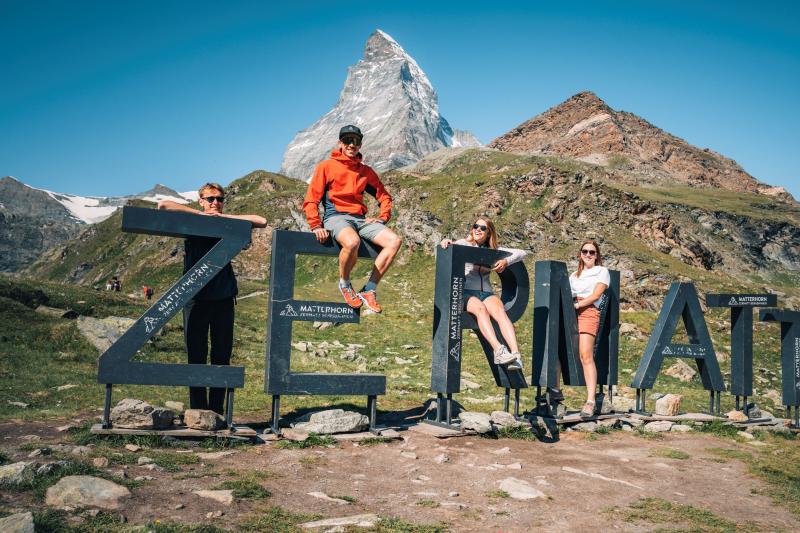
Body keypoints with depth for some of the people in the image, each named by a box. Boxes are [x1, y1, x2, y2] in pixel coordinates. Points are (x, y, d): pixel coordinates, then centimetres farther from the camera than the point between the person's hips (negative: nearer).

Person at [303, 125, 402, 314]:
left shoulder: (366, 171, 19)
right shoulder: (326, 166, 8)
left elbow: (384, 196, 24)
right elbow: (311, 200, 3)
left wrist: (382, 218, 5)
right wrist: (316, 226, -11)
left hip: (361, 219, 5)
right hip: (336, 217, -5)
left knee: (394, 240, -21)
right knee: (352, 242, -39)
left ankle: (369, 290, -16)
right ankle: (344, 284, -9)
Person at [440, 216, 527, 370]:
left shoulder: (493, 250, 21)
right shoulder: (463, 244, 15)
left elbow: (521, 253, 16)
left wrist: (506, 261, -4)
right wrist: (445, 242, -23)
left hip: (486, 292, 2)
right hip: (465, 293, -2)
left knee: (500, 312, -30)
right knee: (480, 309, -35)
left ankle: (516, 354, -45)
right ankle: (498, 350, -50)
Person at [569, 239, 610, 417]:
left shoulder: (602, 271, 13)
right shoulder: (574, 275, 29)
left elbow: (596, 295, 0)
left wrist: (577, 304, -12)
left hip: (588, 311, -5)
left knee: (586, 356, -18)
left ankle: (590, 401, -24)